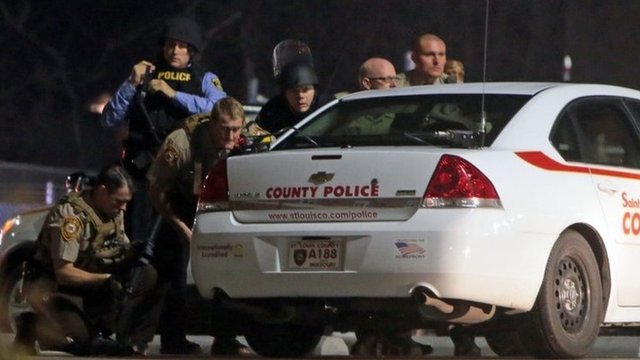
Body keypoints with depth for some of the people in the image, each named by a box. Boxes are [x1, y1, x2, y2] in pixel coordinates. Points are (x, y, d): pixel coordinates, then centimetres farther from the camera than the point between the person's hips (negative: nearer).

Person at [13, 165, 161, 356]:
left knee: (148, 277, -12)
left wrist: (133, 252, -15)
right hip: (53, 285, -7)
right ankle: (31, 325, 0)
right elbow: (64, 273, -26)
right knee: (76, 338, -31)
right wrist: (107, 279, -28)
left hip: (90, 281, 7)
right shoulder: (71, 214, -24)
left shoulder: (114, 212, 1)